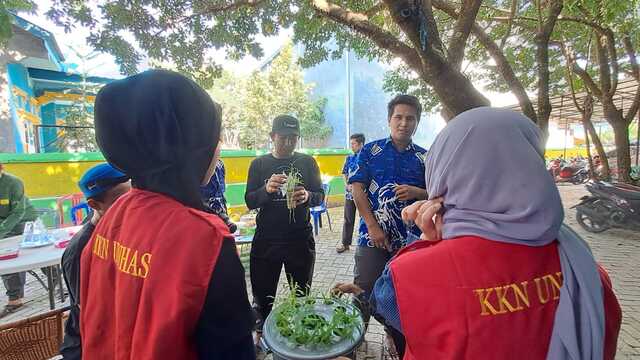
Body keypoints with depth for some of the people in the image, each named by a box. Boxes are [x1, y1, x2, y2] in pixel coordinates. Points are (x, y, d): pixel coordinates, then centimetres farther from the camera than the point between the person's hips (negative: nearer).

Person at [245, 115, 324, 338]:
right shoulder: (259, 164, 3)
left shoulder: (307, 162, 3)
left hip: (301, 239, 1)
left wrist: (307, 196, -24)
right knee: (262, 296, 10)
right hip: (266, 240, 0)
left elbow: (320, 196, 0)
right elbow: (249, 201, -2)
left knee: (302, 295, 15)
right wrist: (267, 189, -24)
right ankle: (261, 334, 36)